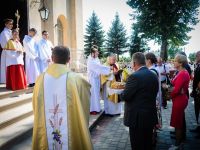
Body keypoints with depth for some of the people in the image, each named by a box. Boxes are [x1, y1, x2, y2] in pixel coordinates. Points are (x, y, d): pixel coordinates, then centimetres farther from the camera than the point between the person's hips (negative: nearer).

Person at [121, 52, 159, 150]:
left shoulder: (134, 76, -20)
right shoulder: (154, 75, 4)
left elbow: (125, 96, -17)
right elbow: (154, 93, 11)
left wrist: (123, 91, 4)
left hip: (137, 117, -7)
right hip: (151, 116, 7)